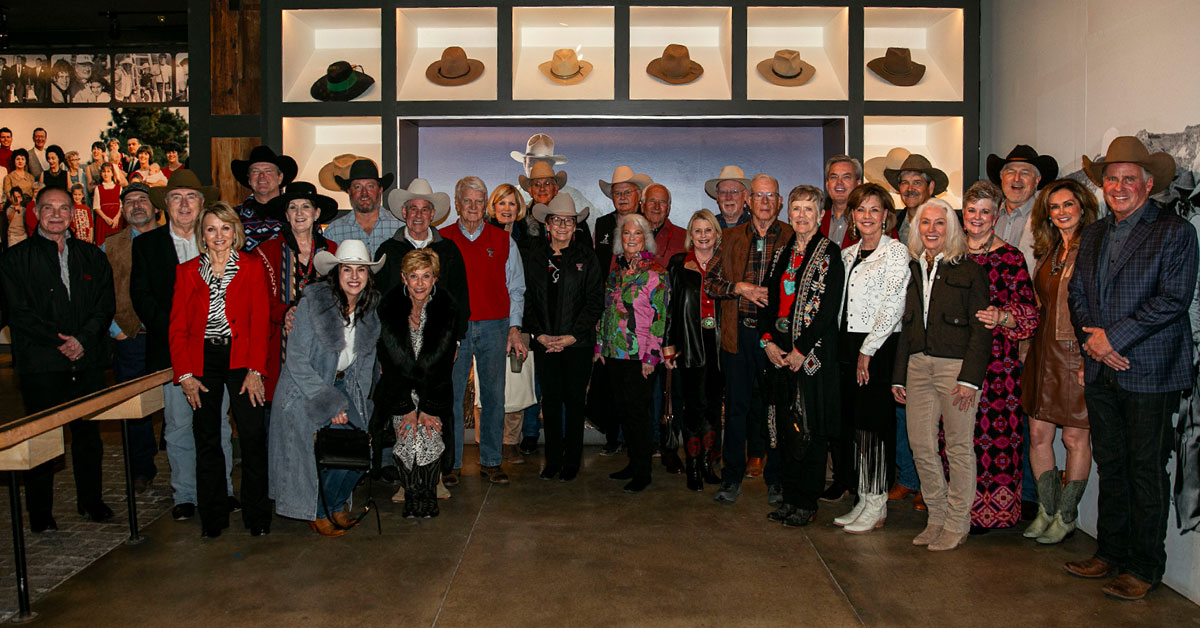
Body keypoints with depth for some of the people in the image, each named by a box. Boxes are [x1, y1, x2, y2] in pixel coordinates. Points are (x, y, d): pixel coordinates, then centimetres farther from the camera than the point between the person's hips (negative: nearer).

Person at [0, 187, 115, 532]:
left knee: (88, 433, 9)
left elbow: (106, 304, 6)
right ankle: (40, 513, 12)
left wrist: (83, 339, -8)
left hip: (87, 360, 3)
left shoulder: (92, 256, 13)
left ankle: (90, 501, 22)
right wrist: (59, 342, -12)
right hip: (41, 364, -3)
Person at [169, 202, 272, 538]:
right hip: (202, 361, 2)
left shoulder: (251, 268, 5)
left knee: (253, 435, -7)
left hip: (240, 358, -1)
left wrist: (255, 370, -9)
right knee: (206, 438, 3)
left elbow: (260, 321, 0)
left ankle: (257, 516, 6)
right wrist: (185, 374, -4)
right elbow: (177, 327, 6)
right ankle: (212, 517, 16)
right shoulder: (187, 271, 9)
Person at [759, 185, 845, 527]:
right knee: (785, 425, 10)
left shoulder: (829, 253, -4)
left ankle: (807, 502, 9)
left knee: (811, 426, -1)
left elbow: (829, 307, -11)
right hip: (779, 353, 6)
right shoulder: (782, 253, 14)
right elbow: (768, 299, 14)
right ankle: (790, 497, 20)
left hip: (812, 353, -6)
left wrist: (801, 351, -14)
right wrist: (768, 341, -1)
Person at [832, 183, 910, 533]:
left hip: (879, 349, -6)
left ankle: (877, 506, 7)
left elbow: (893, 306, -13)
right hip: (849, 347, 7)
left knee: (875, 425, -3)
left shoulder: (896, 252, -6)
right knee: (856, 424, 9)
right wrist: (848, 350, 7)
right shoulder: (848, 254, 15)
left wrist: (868, 350, -13)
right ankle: (863, 500, 18)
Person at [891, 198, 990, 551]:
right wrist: (899, 375, 11)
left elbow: (980, 329, -6)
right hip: (918, 366, 5)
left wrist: (969, 377, -14)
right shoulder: (912, 270, 13)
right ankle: (937, 517, 21)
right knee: (920, 444, 6)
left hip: (955, 365, -5)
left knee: (959, 447, 2)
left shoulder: (968, 271, -2)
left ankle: (957, 524, 14)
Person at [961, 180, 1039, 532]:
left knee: (994, 430, -4)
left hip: (996, 360, -3)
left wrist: (1002, 317, -21)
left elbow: (1028, 312, -4)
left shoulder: (1010, 257, 1)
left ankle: (987, 510, 7)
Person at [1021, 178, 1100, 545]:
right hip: (1044, 350, 7)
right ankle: (1046, 510, 22)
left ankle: (1066, 516, 18)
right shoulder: (1046, 252, 14)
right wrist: (1028, 346, 13)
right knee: (1038, 434, 8)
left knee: (1075, 438, 4)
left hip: (1079, 351, -7)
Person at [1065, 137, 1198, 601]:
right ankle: (1111, 552, 25)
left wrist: (1113, 337, -15)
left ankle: (1144, 567, 13)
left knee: (1146, 471, 1)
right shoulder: (1092, 235, 15)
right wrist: (1092, 341, -3)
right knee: (1110, 466, 13)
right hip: (1101, 371, 6)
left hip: (1149, 371, -5)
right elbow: (1077, 293, 14)